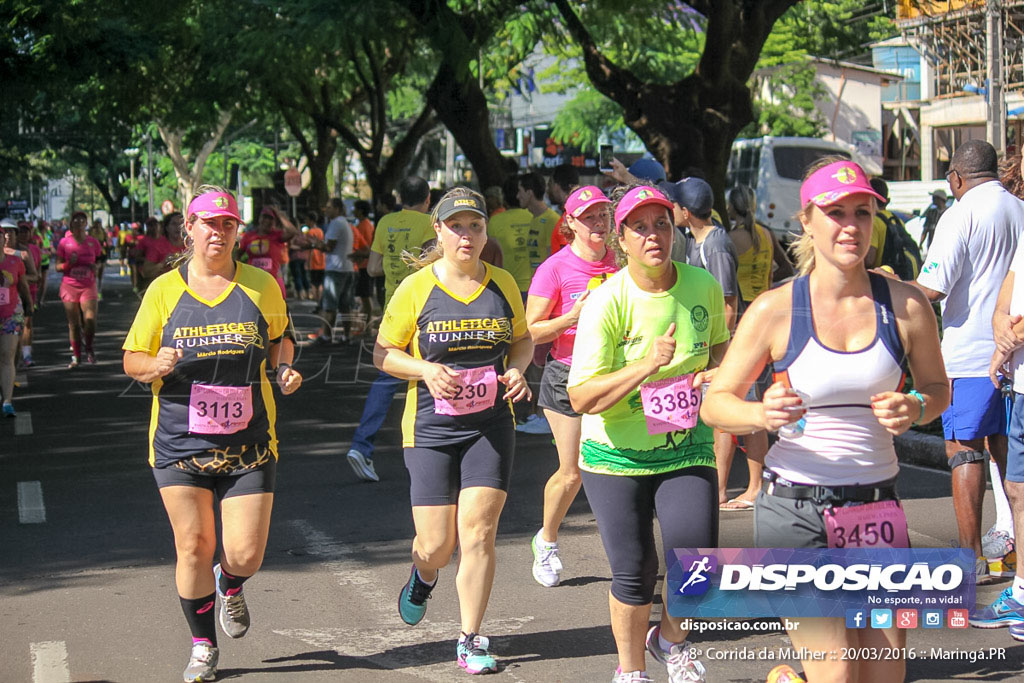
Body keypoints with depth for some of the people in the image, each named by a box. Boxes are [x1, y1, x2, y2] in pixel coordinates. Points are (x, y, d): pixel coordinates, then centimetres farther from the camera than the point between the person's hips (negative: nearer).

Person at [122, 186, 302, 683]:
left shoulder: (261, 285, 4)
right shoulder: (163, 291, 2)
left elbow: (279, 338, 19)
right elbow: (132, 361, 6)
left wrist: (284, 369, -2)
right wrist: (157, 365, -16)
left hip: (248, 443, 0)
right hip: (179, 442, 0)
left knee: (246, 554, -4)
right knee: (193, 546, -1)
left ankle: (229, 587, 34)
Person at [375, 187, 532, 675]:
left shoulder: (503, 284, 3)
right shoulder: (415, 289, -5)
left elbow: (522, 339, 17)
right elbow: (383, 353, 1)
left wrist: (516, 370, -5)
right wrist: (425, 369, -17)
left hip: (491, 427, 2)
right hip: (431, 430, -1)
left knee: (478, 534, -7)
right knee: (437, 546, 0)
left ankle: (470, 641, 7)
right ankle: (423, 575, 39)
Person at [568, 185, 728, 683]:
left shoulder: (704, 286, -4)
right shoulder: (606, 303, -16)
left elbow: (720, 347, 17)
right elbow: (581, 398, -20)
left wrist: (714, 374, -6)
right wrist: (648, 366, -30)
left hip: (685, 449, 2)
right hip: (617, 453, -2)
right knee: (634, 572, 2)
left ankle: (670, 639, 22)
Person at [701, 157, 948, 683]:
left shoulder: (906, 305, 1)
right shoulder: (775, 310, -5)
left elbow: (937, 388, 15)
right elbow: (714, 403, -1)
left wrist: (915, 408, -8)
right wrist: (760, 413, -22)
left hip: (878, 506, 3)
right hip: (796, 510, -3)